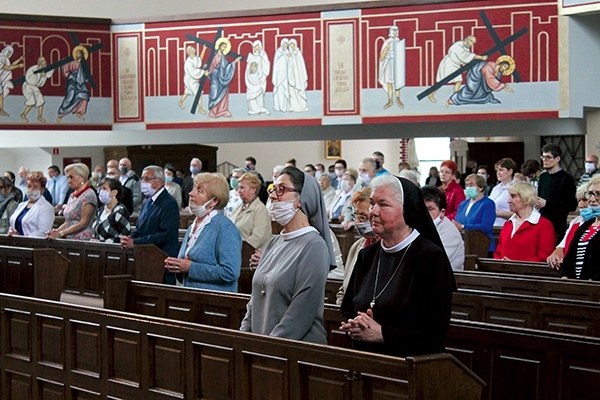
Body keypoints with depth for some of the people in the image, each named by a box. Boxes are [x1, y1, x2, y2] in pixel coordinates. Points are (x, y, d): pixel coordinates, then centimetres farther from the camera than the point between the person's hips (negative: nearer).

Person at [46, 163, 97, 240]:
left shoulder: (89, 195, -6)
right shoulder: (72, 196, 19)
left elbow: (83, 223, -13)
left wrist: (60, 233, -16)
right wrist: (56, 231, 0)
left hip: (83, 240, -7)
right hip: (69, 239, 7)